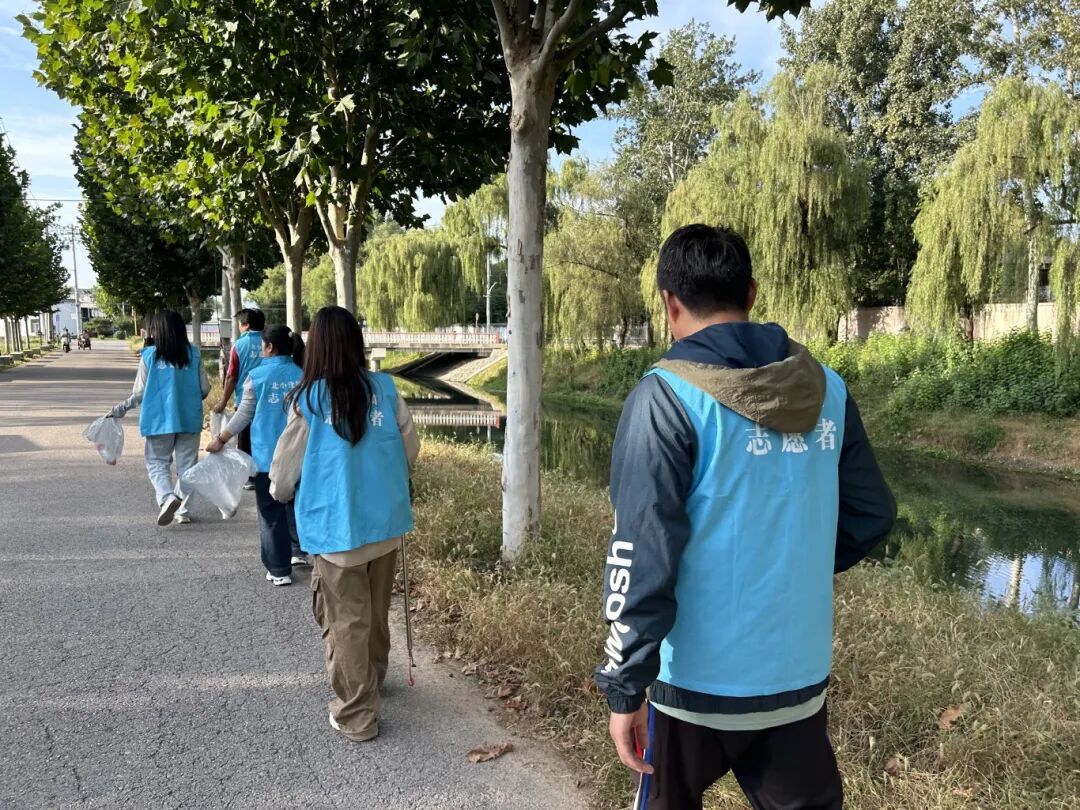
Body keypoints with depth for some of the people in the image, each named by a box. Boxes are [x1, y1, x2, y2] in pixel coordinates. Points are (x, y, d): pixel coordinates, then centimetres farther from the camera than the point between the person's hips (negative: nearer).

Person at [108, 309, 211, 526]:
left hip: (159, 420, -2)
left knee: (157, 463, 10)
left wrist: (120, 409, 14)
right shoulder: (193, 354, -2)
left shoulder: (150, 355, -6)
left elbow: (139, 393, -2)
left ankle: (167, 497, -16)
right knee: (187, 464, 12)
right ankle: (183, 510, 14)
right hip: (190, 419, 2)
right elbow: (205, 389, 2)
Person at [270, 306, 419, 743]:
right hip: (386, 521, 4)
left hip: (337, 527, -4)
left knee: (346, 620, 9)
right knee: (376, 611, 22)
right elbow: (411, 448, 5)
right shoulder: (385, 388, -5)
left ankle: (357, 714, 17)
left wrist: (280, 492, 21)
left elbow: (286, 467, -1)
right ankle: (373, 678, 44)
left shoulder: (308, 400, -12)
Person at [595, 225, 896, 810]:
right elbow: (870, 516, 8)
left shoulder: (667, 398, -17)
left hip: (699, 678, -4)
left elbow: (644, 555, -20)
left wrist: (625, 686, -12)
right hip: (801, 673, 4)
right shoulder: (828, 390, -1)